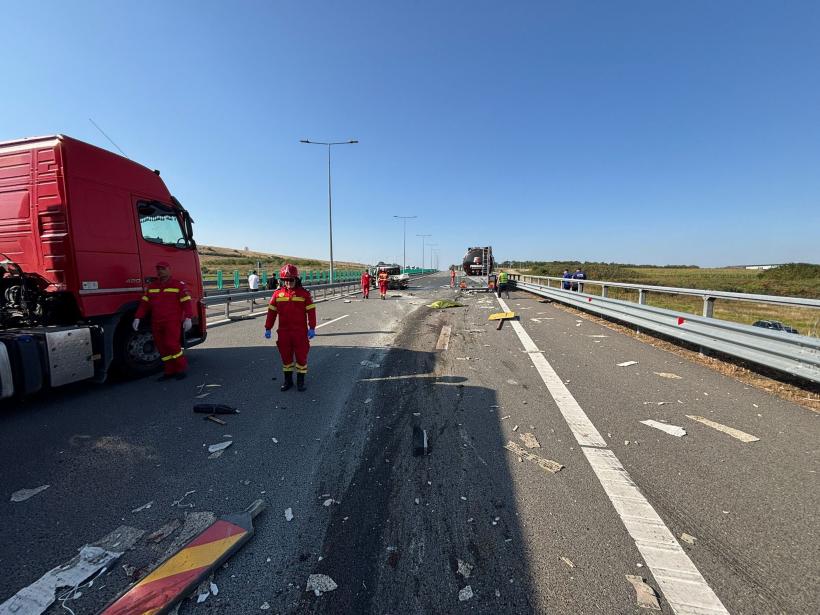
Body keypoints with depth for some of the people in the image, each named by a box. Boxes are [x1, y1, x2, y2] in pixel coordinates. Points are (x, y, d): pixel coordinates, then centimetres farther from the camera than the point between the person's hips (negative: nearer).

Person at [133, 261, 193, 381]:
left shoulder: (178, 285, -2)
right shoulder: (151, 287, 15)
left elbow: (186, 302, -8)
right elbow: (144, 303, 14)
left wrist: (188, 318, -15)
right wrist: (137, 318, 7)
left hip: (172, 322, -6)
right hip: (156, 323, 6)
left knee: (171, 344, -12)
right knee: (162, 347, 6)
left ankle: (181, 368, 4)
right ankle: (170, 371, 15)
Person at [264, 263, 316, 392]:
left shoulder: (304, 293, -4)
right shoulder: (278, 294, 4)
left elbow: (311, 311, -5)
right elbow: (271, 312, 7)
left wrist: (312, 328, -8)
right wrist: (268, 328, 6)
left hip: (300, 331, -3)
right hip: (283, 331, 3)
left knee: (301, 356, 4)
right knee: (285, 356, 12)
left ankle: (300, 381, 19)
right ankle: (288, 380, 27)